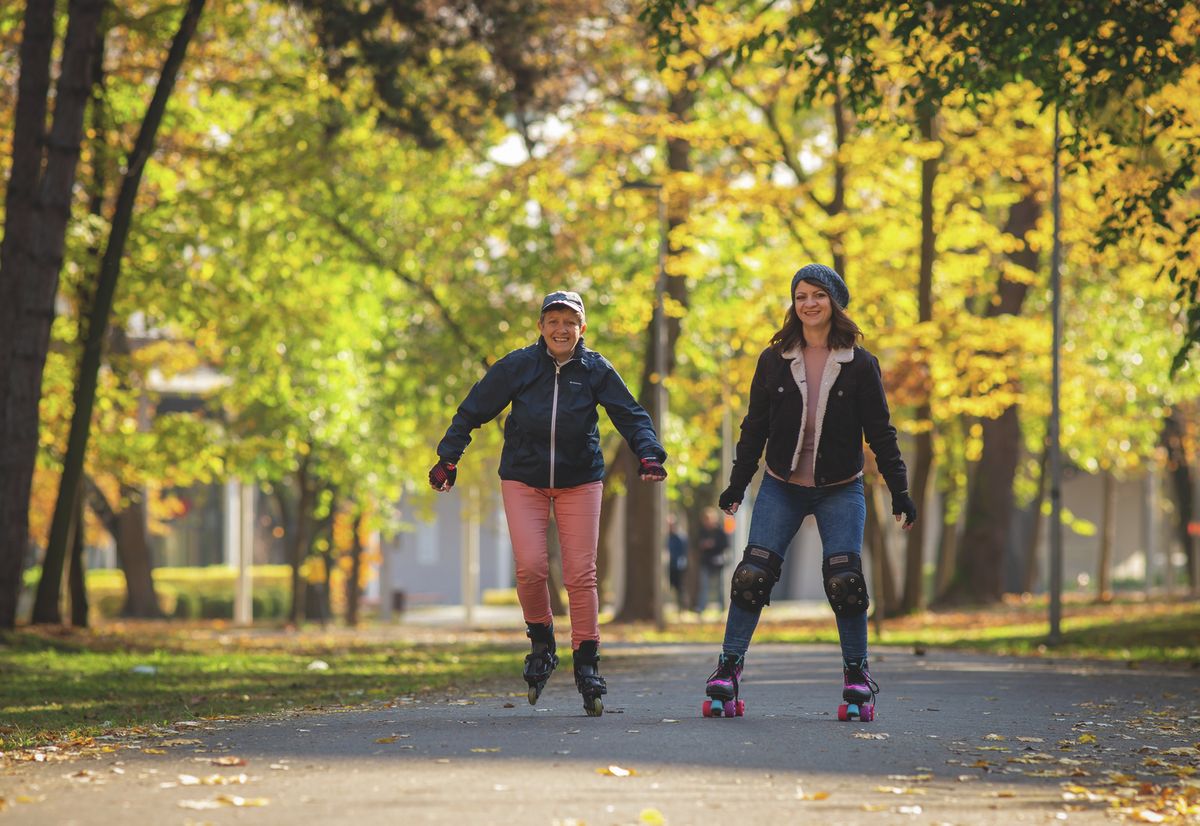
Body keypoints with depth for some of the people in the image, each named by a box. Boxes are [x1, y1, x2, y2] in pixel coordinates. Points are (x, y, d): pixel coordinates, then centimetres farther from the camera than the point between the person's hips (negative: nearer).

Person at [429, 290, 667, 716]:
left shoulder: (596, 370, -4)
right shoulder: (517, 366, -5)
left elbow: (631, 416, -3)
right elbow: (473, 409, 2)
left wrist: (648, 454, -20)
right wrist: (449, 457, 1)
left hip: (580, 481, 0)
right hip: (523, 479, 0)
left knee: (581, 574, -4)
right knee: (531, 567, -14)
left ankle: (587, 664, 5)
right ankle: (541, 643, 11)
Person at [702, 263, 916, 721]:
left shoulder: (859, 365, -1)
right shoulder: (774, 361, 3)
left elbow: (880, 431, 2)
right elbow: (755, 426, 8)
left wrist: (898, 489, -3)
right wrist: (738, 483, 5)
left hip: (840, 490, -1)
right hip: (782, 487, 1)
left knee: (844, 580, -10)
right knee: (752, 575, -9)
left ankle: (857, 677, 4)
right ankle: (727, 671, -2)